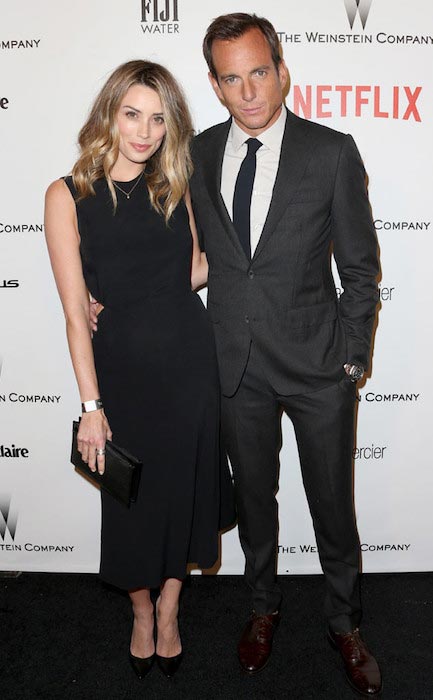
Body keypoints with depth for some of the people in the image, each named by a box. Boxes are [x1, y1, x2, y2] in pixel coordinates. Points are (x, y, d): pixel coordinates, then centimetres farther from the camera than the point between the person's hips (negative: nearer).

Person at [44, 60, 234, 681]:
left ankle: (169, 612, 41)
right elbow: (75, 313, -9)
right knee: (132, 497, 13)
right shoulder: (68, 196, -6)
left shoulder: (175, 187, 4)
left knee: (185, 486, 14)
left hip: (190, 358, 3)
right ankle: (141, 613, 42)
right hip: (121, 365, -2)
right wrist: (91, 405, -10)